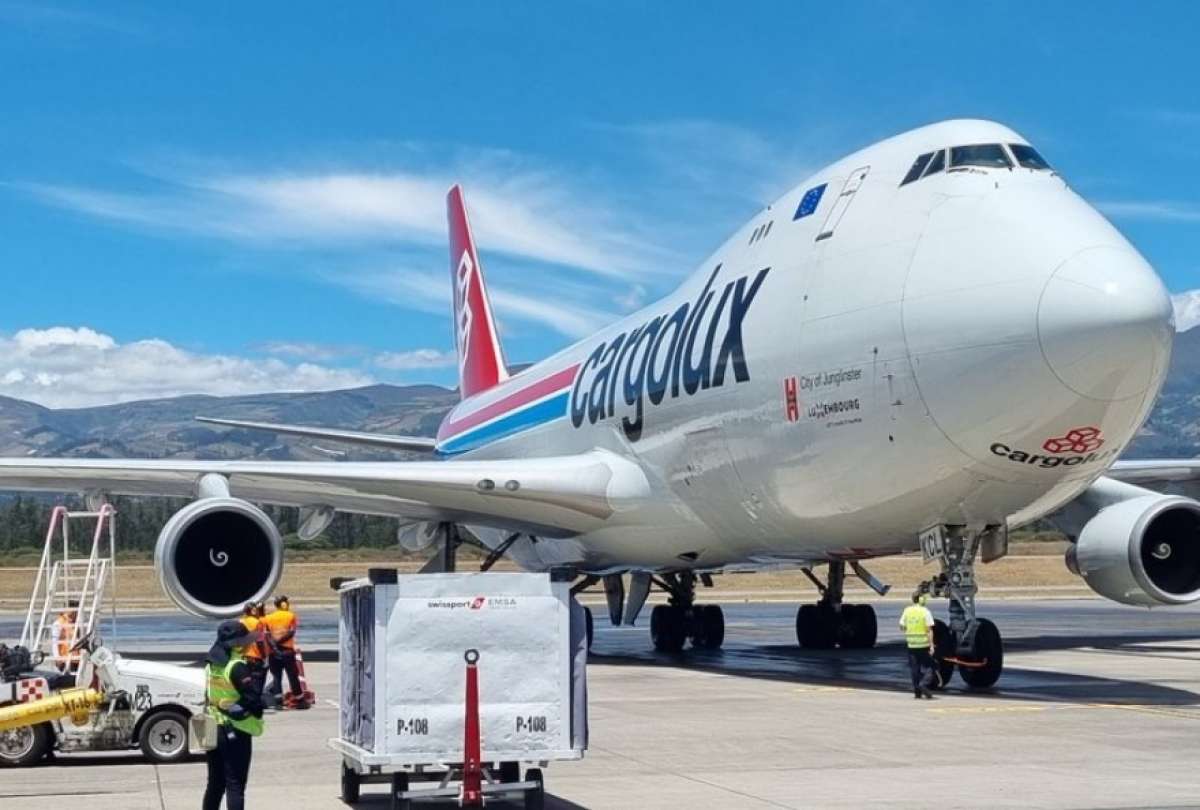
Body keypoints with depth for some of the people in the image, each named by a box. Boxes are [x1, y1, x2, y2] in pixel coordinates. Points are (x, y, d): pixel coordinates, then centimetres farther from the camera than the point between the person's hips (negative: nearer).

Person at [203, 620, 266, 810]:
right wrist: (258, 710, -2)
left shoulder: (211, 664, 7)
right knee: (235, 785, -3)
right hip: (236, 732, -8)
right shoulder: (237, 667, -19)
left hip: (214, 729, 8)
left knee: (215, 783, 18)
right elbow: (253, 698, -21)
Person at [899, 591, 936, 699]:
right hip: (924, 643, -4)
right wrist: (931, 645, -13)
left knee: (914, 669, 10)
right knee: (928, 667, 6)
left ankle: (917, 692, 10)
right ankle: (924, 684, -16)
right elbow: (929, 630, -13)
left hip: (911, 644, 4)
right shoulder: (925, 611, -9)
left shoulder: (907, 611, 3)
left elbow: (902, 626, 8)